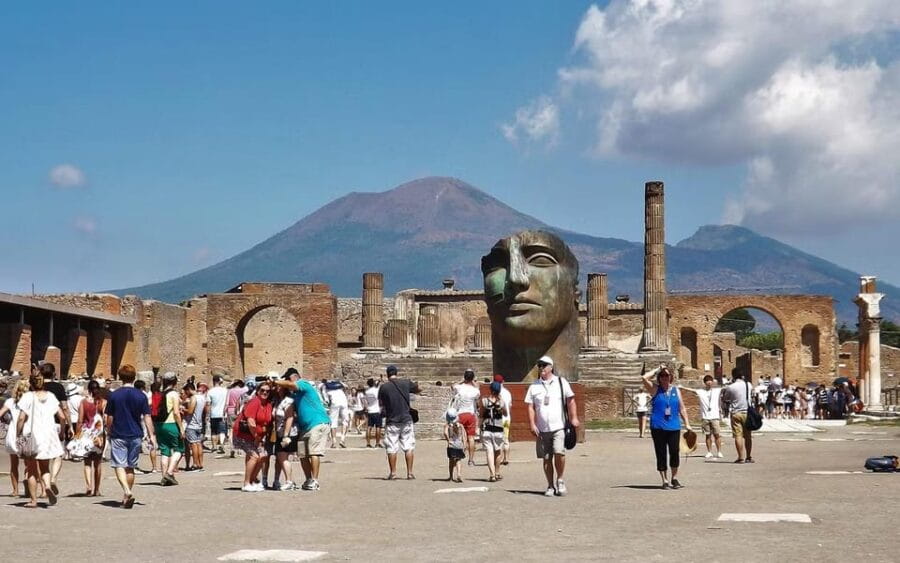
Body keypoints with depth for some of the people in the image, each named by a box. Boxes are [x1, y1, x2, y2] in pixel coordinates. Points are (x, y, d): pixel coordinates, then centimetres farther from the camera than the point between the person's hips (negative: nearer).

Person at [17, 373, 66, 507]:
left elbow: (22, 418, -13)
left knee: (31, 470, 8)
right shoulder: (51, 396, 4)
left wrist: (18, 434, -5)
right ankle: (48, 485, -16)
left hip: (31, 435, -3)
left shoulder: (28, 397, -6)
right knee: (45, 467, 14)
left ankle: (33, 500, 7)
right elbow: (62, 416, 3)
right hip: (48, 435, 3)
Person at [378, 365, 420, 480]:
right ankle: (410, 472, 5)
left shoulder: (384, 387, -6)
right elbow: (418, 389, 18)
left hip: (391, 421, -1)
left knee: (391, 449, 5)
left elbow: (381, 403, 5)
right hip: (406, 419, 1)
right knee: (409, 447, 7)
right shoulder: (406, 383, -1)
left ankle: (393, 473, 6)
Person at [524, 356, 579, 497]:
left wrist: (574, 418, -5)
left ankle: (560, 480, 2)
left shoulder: (561, 382, 6)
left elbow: (570, 401, 6)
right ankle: (550, 486, 16)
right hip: (541, 429, 2)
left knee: (559, 452, -18)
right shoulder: (534, 386, 10)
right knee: (546, 458, 5)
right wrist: (532, 424, -3)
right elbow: (530, 407, 8)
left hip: (559, 427, -2)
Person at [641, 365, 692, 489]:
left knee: (674, 452, -3)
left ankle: (675, 478, 16)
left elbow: (682, 408, 15)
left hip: (674, 427, 2)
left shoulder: (676, 390, 12)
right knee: (661, 454, 1)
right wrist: (657, 370, -1)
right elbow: (644, 378, -12)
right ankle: (665, 481, 11)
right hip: (658, 427, -2)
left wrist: (687, 424, 10)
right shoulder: (655, 389, 4)